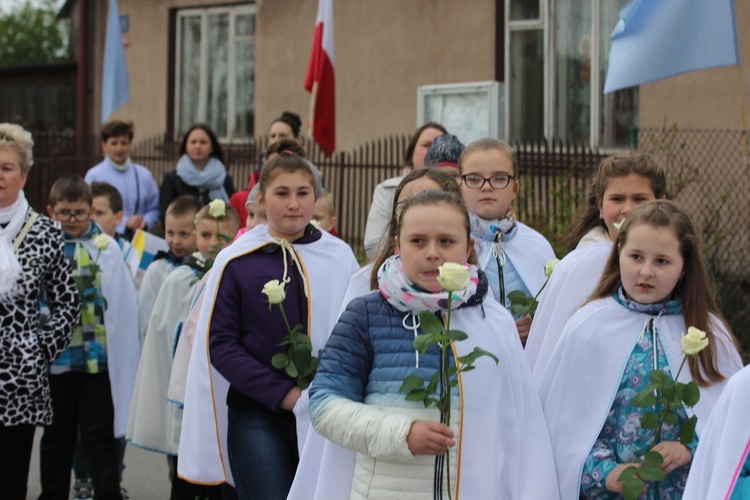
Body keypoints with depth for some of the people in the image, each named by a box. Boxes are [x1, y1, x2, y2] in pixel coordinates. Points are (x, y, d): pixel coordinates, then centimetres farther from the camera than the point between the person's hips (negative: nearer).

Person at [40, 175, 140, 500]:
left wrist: (123, 354, -3)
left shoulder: (106, 247, -2)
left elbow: (124, 303, 0)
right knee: (56, 435, 14)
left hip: (100, 357, -2)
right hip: (55, 359, 2)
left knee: (99, 435, 1)